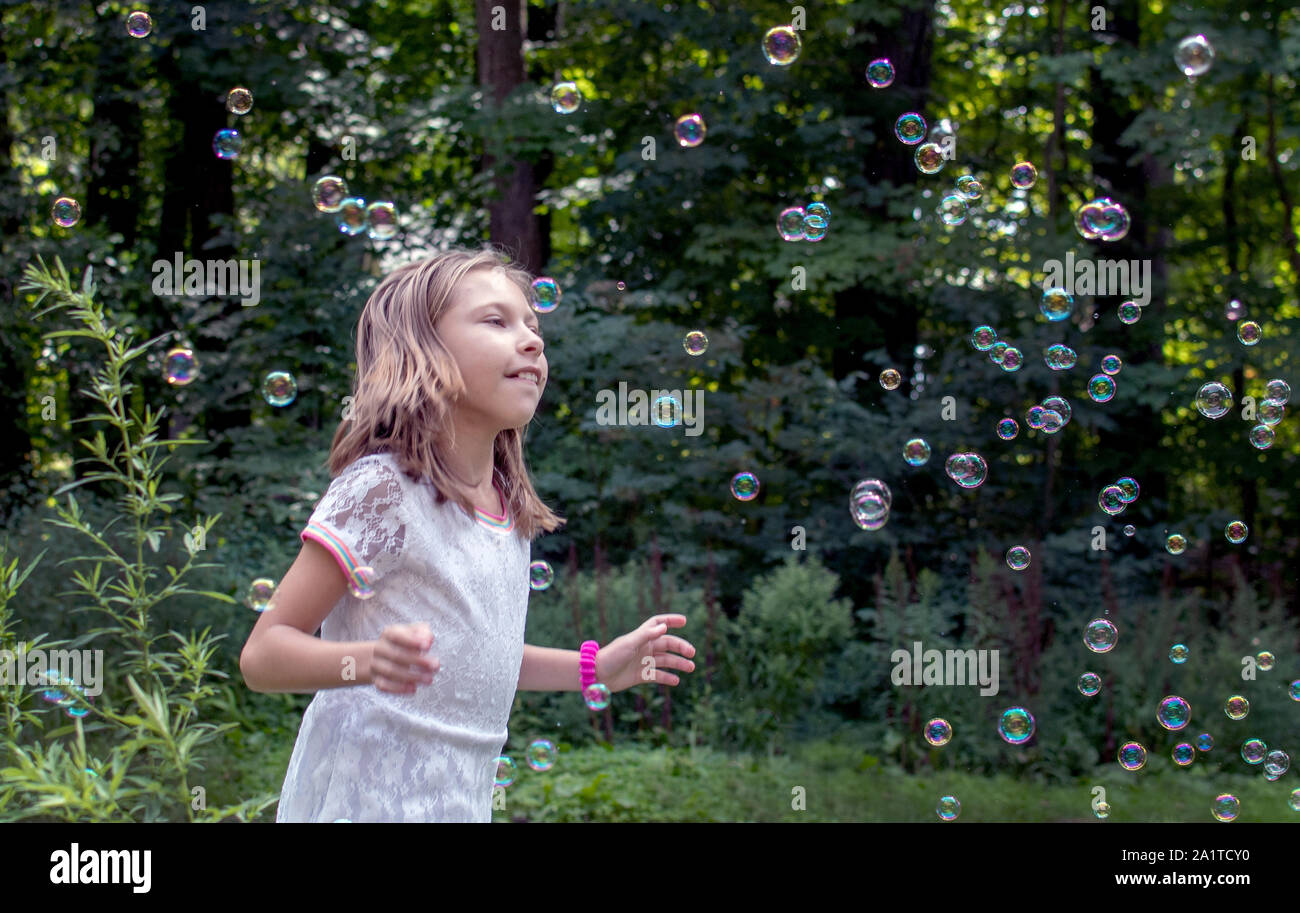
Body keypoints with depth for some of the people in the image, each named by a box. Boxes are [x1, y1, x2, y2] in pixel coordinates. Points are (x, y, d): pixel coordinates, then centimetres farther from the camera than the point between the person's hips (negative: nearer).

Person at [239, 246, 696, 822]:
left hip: (461, 797, 7)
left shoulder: (510, 507, 7)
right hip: (367, 796, -7)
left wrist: (594, 668, 17)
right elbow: (262, 655, -16)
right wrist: (369, 662, -33)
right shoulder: (382, 490, -16)